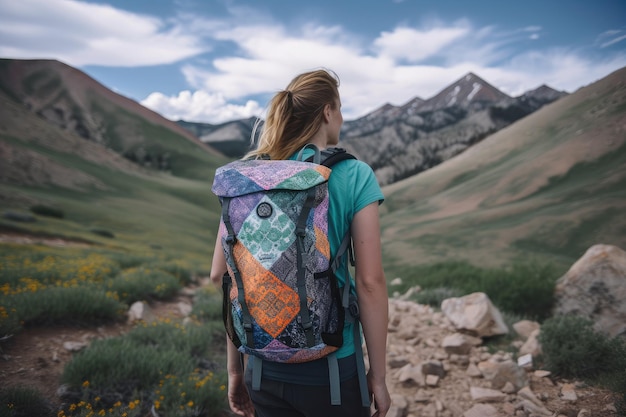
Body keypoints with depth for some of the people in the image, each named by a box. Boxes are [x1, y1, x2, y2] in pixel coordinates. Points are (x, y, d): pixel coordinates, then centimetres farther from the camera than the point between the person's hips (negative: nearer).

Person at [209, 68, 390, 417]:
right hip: (329, 366, -3)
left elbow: (220, 274, -1)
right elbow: (370, 283, -14)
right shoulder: (354, 175, -11)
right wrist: (378, 376, -3)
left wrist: (235, 369, 8)